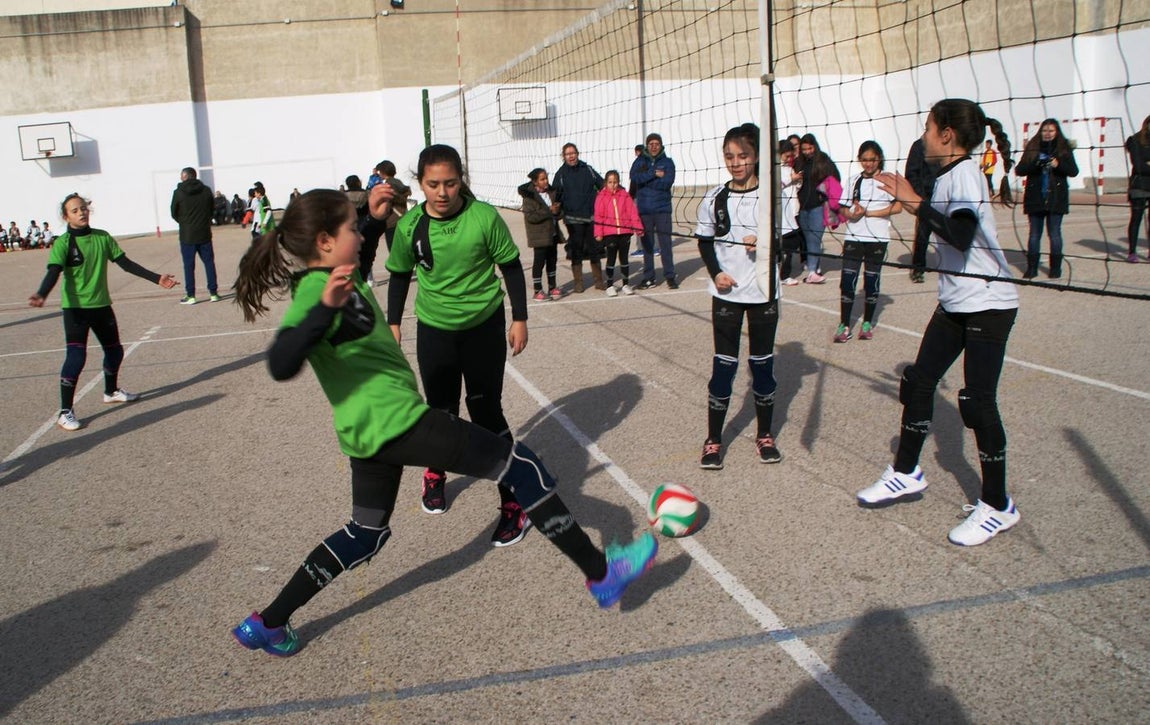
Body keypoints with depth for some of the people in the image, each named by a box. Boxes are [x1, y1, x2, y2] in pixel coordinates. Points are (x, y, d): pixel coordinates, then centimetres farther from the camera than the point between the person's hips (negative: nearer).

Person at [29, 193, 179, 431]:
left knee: (115, 351, 18)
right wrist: (42, 295, -42)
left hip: (102, 305, 6)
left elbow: (125, 263, 7)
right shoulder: (63, 243, -11)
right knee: (75, 358, -14)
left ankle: (111, 391, 44)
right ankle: (65, 412, -6)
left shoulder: (103, 237, 3)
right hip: (76, 308, -6)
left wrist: (156, 278, 4)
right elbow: (53, 273, -23)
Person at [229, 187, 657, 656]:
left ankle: (268, 623, 27)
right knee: (518, 464, -5)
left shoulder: (327, 280, 10)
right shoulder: (315, 291, -18)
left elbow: (359, 262, 36)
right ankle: (600, 573, 3)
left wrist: (375, 218, 24)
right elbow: (280, 365, -34)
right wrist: (326, 309, -45)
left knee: (366, 533, 23)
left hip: (368, 429, 11)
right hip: (395, 420, -11)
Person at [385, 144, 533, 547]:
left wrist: (519, 319, -4)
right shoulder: (410, 225, -9)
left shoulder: (484, 217, -16)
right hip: (434, 331, 2)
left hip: (484, 326, -2)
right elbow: (400, 275, 7)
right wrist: (393, 324, 9)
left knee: (486, 411, -3)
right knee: (441, 410, 13)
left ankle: (513, 503, 7)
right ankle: (435, 473, 43)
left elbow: (511, 266, -5)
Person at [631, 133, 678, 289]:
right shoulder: (639, 162, 9)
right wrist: (654, 174, -14)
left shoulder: (667, 162, 4)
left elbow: (667, 183, -10)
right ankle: (648, 278, 12)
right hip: (644, 209, 2)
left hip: (662, 208, -2)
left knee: (665, 243, -2)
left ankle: (670, 276, 6)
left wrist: (645, 180, -8)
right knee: (647, 244, 5)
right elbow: (634, 178, -9)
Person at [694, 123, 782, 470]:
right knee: (724, 363, 3)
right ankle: (713, 440, 12)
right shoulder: (714, 198, -1)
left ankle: (764, 435, 25)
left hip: (763, 291, 0)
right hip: (726, 292, 0)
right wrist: (715, 272, -11)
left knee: (762, 362, 9)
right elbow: (704, 241, 5)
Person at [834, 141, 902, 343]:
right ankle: (844, 325, 1)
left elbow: (897, 207, -9)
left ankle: (867, 323, 18)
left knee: (872, 280, 4)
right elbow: (844, 209, 14)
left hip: (877, 237, -3)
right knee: (847, 281, -4)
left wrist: (868, 213, -14)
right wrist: (852, 214, -9)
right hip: (853, 237, 3)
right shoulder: (854, 181, 13)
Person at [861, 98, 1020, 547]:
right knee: (918, 382, 11)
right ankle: (906, 473, 26)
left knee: (978, 402, -6)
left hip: (988, 304, -9)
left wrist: (916, 203, -25)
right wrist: (912, 204, 16)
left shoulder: (965, 173, -18)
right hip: (955, 304, 9)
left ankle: (997, 506, 8)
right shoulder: (946, 177, 9)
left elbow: (960, 236, -33)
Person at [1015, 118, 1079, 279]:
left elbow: (1073, 171, -1)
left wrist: (1058, 164, -19)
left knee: (1054, 233, 1)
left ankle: (1055, 268, 9)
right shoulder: (1032, 148, 7)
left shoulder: (1064, 149, 4)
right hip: (1035, 198, 1)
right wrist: (1035, 164, -17)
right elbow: (1019, 170, 0)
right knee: (1034, 234, 4)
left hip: (1056, 199, -1)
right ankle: (1031, 268, 9)